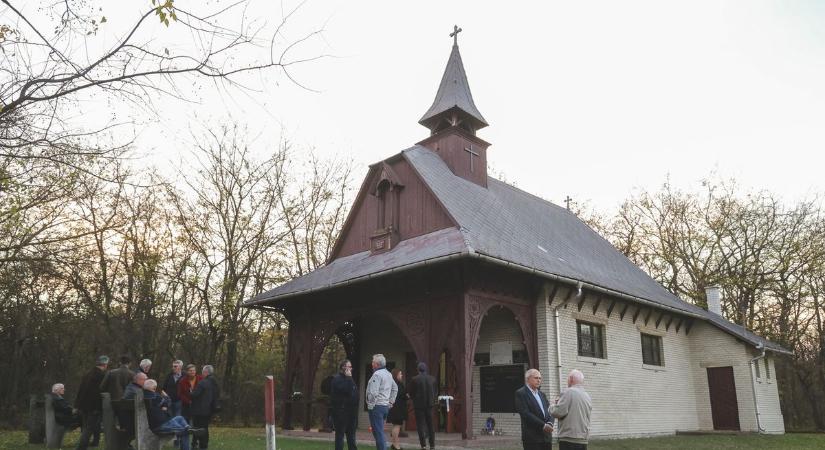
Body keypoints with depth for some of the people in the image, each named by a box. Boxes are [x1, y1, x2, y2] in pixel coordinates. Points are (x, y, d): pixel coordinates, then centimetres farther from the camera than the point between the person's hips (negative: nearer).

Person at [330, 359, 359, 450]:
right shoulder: (337, 379, -9)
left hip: (351, 411, 8)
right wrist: (348, 378, -18)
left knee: (351, 434, 13)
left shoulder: (349, 379, 17)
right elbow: (347, 390, -25)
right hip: (341, 411, -8)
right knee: (340, 433, -1)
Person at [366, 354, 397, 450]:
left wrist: (370, 406, -13)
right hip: (385, 406, 9)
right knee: (380, 432, 17)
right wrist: (391, 402, 21)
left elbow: (373, 393, -21)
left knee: (378, 432, -5)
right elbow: (395, 389, 23)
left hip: (377, 406, -9)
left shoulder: (377, 374, -15)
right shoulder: (388, 374, 14)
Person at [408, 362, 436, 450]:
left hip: (419, 404, -3)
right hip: (429, 404, 3)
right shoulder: (432, 379, -1)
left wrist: (413, 398, 16)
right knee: (430, 425, 13)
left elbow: (411, 393, -4)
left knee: (420, 425, 4)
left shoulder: (415, 379, -10)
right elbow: (434, 392, 5)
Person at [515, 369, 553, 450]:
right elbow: (525, 413, -14)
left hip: (547, 437, 7)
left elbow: (549, 412, 13)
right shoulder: (521, 393, -5)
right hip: (532, 437, -7)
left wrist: (549, 423, -8)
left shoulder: (542, 394, 19)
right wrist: (543, 425, -17)